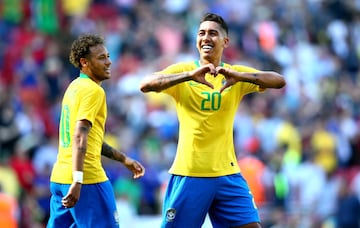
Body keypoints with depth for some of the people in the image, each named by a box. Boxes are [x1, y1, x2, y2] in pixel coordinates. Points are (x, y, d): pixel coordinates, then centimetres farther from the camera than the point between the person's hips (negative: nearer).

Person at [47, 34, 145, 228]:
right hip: (87, 179, -9)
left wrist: (123, 159, 29)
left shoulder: (74, 87, 18)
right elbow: (80, 137, -21)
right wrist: (77, 181, -27)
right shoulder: (93, 90, -10)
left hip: (59, 177, 9)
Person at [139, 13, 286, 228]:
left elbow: (279, 81, -10)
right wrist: (190, 75, -32)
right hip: (189, 174, -2)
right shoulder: (182, 71, -1)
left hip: (227, 174, 2)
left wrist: (239, 76, -27)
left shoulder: (238, 74, 5)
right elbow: (145, 85, -18)